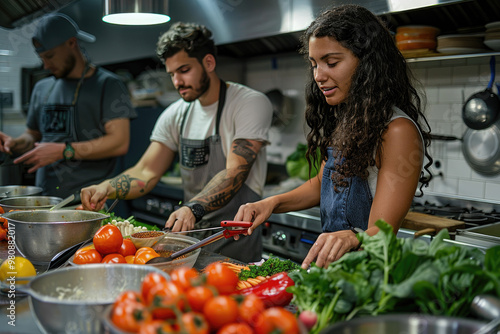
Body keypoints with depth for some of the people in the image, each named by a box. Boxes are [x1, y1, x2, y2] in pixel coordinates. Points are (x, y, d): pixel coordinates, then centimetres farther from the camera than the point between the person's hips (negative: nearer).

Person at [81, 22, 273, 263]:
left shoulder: (251, 104, -8)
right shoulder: (175, 116, 10)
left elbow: (234, 174, -19)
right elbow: (146, 172, 5)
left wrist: (193, 209, -35)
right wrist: (106, 188, -14)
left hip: (236, 245, -5)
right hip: (191, 239, 6)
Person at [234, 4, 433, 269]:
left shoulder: (398, 131, -16)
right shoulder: (342, 121, 9)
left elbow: (380, 234, -20)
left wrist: (351, 238, -41)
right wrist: (273, 203, 5)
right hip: (329, 267, 7)